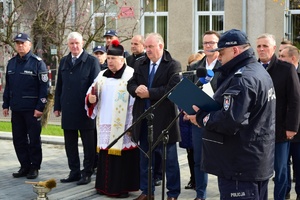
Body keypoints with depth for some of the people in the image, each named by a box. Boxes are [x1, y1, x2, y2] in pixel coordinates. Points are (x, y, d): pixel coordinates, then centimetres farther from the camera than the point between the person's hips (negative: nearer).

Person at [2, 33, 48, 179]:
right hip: (16, 109, 6)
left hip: (32, 110, -6)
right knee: (18, 139, 9)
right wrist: (6, 105, 12)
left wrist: (40, 107, -15)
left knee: (34, 139, 2)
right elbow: (8, 86, 17)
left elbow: (44, 87, -10)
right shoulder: (11, 63, 11)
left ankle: (34, 167, 12)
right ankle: (24, 166, 19)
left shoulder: (37, 63, -6)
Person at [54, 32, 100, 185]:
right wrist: (57, 106, 9)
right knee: (70, 144, 10)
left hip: (85, 110, -5)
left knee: (88, 144, 5)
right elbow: (59, 85, 13)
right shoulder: (64, 62, 11)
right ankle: (74, 172, 20)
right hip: (68, 110, 5)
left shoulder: (92, 61, -4)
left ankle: (87, 173, 14)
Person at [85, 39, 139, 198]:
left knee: (122, 156, -3)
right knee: (105, 154, 10)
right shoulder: (102, 75, 13)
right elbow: (91, 93, 17)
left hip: (122, 125, -6)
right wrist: (90, 98, -8)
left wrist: (133, 125, -17)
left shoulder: (131, 75, -5)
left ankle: (122, 187, 5)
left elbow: (135, 101, -10)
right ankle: (105, 185, 20)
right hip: (105, 124, 6)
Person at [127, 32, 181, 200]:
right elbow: (130, 85, 8)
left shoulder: (173, 65, -7)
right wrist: (137, 89, -16)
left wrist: (149, 93, -19)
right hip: (144, 117, 6)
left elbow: (172, 88, -20)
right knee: (145, 157, 13)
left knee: (170, 158, 4)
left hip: (164, 118, -5)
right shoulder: (140, 64, 11)